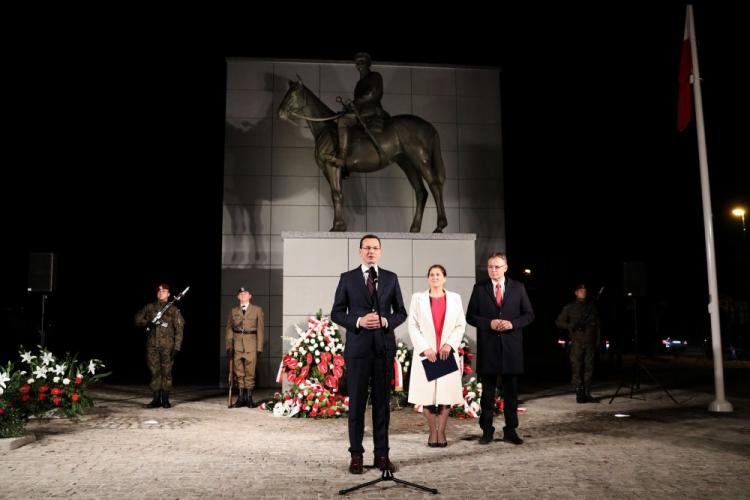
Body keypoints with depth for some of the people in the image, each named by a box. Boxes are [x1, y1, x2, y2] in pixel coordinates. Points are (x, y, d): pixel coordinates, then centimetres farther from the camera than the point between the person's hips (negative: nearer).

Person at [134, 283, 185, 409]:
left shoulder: (173, 310, 6)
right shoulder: (149, 307, 13)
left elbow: (179, 329, 1)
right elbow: (137, 320, 12)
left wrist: (177, 346, -7)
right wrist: (148, 323, -8)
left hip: (167, 346, -2)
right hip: (152, 345, 2)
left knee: (166, 372, -1)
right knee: (154, 372, 4)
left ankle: (165, 399, 6)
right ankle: (156, 399, 11)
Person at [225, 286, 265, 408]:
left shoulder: (257, 310, 7)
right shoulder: (233, 311, 13)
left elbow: (260, 329, 3)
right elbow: (229, 329, 11)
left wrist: (259, 347, -3)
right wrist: (229, 346, 0)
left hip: (251, 345, -2)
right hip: (237, 345, 2)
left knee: (250, 373, -2)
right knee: (239, 373, 5)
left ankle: (249, 398, 6)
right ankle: (241, 398, 11)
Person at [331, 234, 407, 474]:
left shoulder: (391, 278, 8)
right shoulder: (347, 278, 3)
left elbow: (401, 312, 9)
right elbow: (336, 313, 2)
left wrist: (386, 321, -11)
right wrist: (358, 321, -14)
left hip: (384, 347, 2)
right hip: (357, 347, -1)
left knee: (382, 402, 6)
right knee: (357, 402, 3)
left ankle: (382, 454, 15)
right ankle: (356, 455, 13)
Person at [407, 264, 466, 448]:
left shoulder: (454, 298, 9)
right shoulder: (418, 298, 5)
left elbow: (461, 325, 5)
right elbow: (413, 326, 0)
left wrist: (449, 344, -9)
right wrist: (425, 348, -10)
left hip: (448, 353, 1)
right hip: (425, 353, -1)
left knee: (446, 394, 1)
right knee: (427, 394, 0)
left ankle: (441, 432, 13)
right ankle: (433, 432, 14)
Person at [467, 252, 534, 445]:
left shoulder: (518, 287, 5)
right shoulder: (479, 288, 4)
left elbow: (529, 314, 6)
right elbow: (470, 316, 3)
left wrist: (513, 323, -12)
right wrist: (489, 323, -13)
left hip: (511, 346, 1)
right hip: (488, 346, -1)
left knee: (511, 391, 7)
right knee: (487, 391, 6)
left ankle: (510, 430, 17)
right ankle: (487, 430, 14)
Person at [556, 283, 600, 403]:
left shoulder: (592, 307, 17)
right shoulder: (569, 307, 8)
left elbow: (597, 325, 17)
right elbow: (558, 322, 6)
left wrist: (598, 341, 8)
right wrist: (570, 326, -11)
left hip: (590, 343, 3)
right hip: (576, 343, -3)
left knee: (589, 368, 1)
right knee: (576, 369, -4)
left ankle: (587, 393, 8)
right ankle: (579, 394, 1)